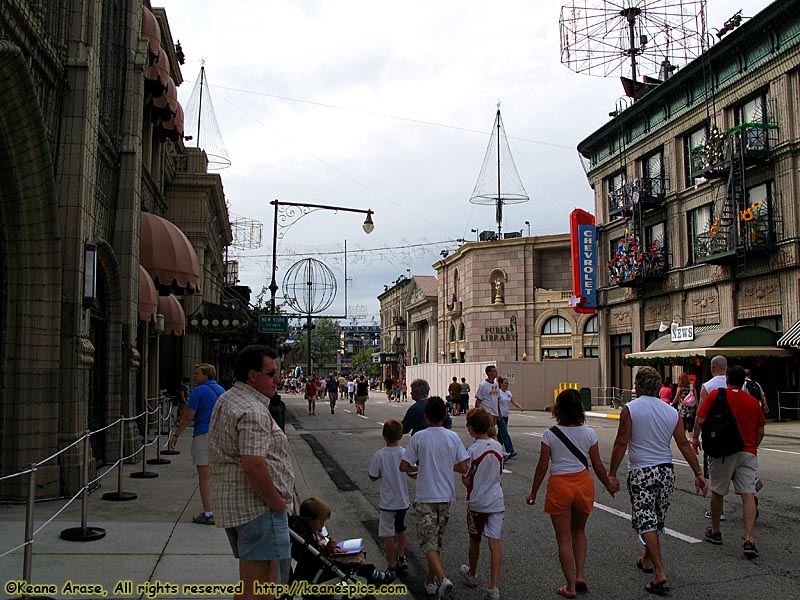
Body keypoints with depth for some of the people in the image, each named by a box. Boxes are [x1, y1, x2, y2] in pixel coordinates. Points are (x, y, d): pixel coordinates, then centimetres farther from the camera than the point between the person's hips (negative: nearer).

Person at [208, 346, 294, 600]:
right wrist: (278, 502, -15)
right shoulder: (253, 411, -19)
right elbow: (253, 465, -28)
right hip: (258, 506, -10)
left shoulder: (225, 400, 15)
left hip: (229, 503, 10)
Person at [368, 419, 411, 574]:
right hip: (404, 500, 3)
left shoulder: (379, 455, -16)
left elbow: (373, 478, -8)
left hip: (388, 502, -3)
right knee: (401, 528, 26)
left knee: (388, 534, 8)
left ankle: (392, 565, 14)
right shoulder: (406, 453, -11)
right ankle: (402, 558, 30)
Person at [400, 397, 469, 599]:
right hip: (446, 496, 3)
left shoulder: (418, 438, -11)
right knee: (437, 540, 17)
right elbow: (463, 468, -6)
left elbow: (404, 466, -8)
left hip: (425, 497, -3)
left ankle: (442, 579, -20)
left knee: (428, 541, -1)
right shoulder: (453, 437, -5)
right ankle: (430, 581, 28)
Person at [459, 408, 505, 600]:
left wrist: (471, 492, 6)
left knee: (475, 540, 16)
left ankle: (472, 575, 37)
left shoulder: (472, 450, -16)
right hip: (497, 501, 3)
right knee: (494, 542, 0)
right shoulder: (497, 446, 0)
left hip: (477, 502, -3)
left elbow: (465, 479, -12)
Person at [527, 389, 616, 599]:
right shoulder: (589, 433, -4)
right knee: (579, 531, 25)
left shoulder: (549, 435, -10)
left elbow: (542, 467, -6)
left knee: (564, 538, 9)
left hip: (559, 485, -2)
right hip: (584, 482, 3)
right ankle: (580, 576, 19)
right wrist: (609, 486, 20)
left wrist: (533, 493, 6)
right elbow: (598, 466, 3)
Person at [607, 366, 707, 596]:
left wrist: (612, 474, -5)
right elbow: (684, 444, 4)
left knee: (646, 522, -5)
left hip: (641, 473, -6)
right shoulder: (671, 411, 4)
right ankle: (647, 560, 38)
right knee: (655, 521, 20)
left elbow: (621, 444, -11)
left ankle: (660, 574, -13)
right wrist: (698, 474, 9)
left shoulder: (630, 409, -11)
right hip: (666, 471, 6)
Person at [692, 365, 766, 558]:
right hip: (747, 453, 2)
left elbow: (700, 420, -5)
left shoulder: (716, 395, -3)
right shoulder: (753, 401, 6)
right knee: (748, 495, -3)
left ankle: (715, 532, 27)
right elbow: (760, 431, 12)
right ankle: (749, 540, -14)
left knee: (717, 492, 14)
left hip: (722, 452, -2)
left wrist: (695, 438, 11)